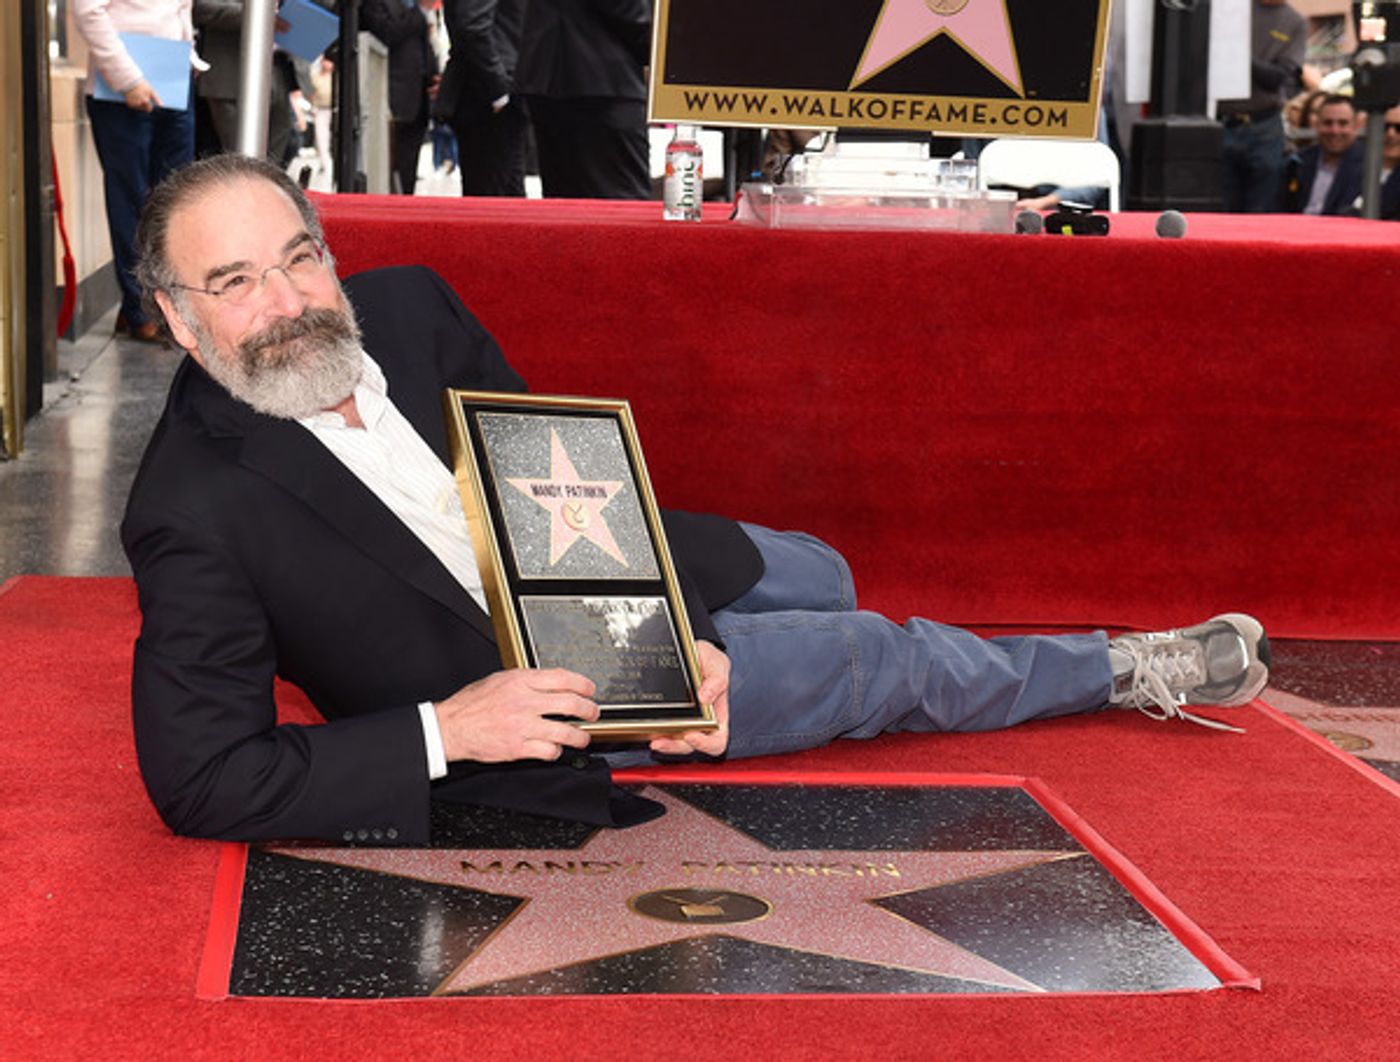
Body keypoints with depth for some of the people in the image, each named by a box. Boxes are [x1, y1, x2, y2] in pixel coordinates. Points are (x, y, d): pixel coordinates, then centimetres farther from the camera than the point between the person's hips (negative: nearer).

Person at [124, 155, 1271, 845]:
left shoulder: (409, 306, -16)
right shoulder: (196, 518, -32)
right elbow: (199, 782, -33)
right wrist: (444, 733, -36)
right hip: (545, 696, -5)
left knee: (824, 582, 26)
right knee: (887, 663, 5)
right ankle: (1129, 669, 33)